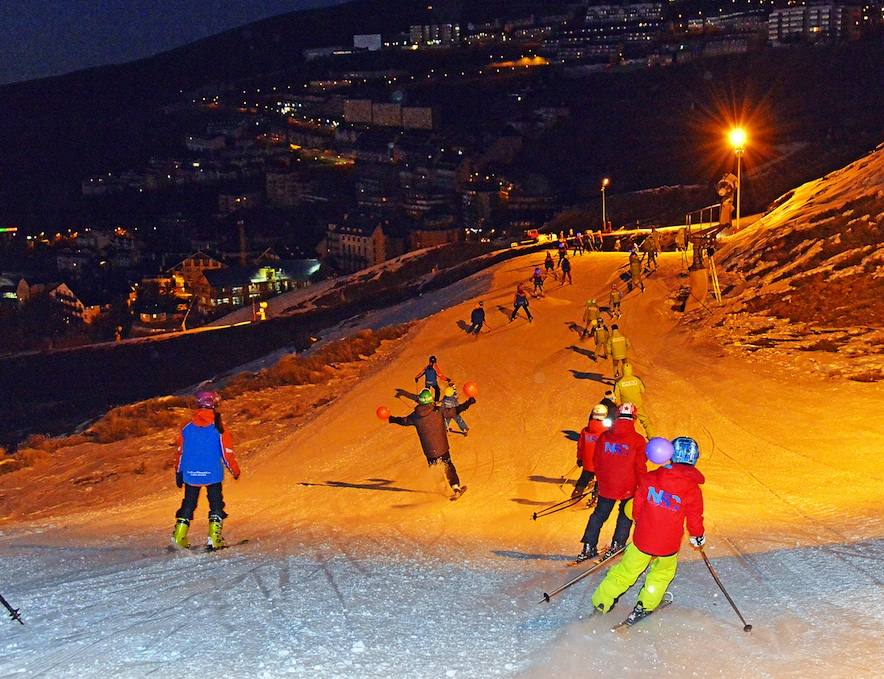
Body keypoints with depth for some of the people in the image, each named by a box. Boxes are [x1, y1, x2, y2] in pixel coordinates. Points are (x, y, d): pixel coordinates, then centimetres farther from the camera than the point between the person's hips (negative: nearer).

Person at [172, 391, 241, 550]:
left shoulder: (187, 428, -1)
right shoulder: (219, 429, -11)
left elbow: (180, 452, 6)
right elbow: (227, 453, -7)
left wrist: (179, 474, 17)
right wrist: (235, 471, 9)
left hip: (190, 475, 3)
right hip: (213, 475, -3)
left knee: (188, 505, 15)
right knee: (216, 505, 9)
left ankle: (178, 538, 12)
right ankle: (214, 540, 3)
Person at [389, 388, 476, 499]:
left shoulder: (415, 416, -5)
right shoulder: (438, 411, -14)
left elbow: (404, 421, 13)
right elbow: (455, 411, -11)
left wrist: (393, 419, 33)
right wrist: (468, 403, -2)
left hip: (428, 450, 2)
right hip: (442, 448, -2)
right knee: (448, 467, 11)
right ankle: (456, 487, 2)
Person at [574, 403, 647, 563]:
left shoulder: (604, 436, -4)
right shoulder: (637, 440, -14)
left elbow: (596, 461, 5)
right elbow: (640, 467, -10)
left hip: (606, 486, 3)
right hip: (629, 488, -3)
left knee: (599, 514, 16)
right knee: (625, 515, 19)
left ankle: (589, 546, 13)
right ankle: (617, 545, 20)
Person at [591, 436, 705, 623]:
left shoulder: (649, 478, -8)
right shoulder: (693, 489, -11)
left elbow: (637, 506, 4)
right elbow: (694, 518, -1)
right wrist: (698, 537, 19)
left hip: (642, 539, 1)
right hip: (669, 545, -1)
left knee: (627, 570, 18)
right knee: (663, 573, 26)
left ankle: (601, 601, 25)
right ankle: (644, 606, 26)